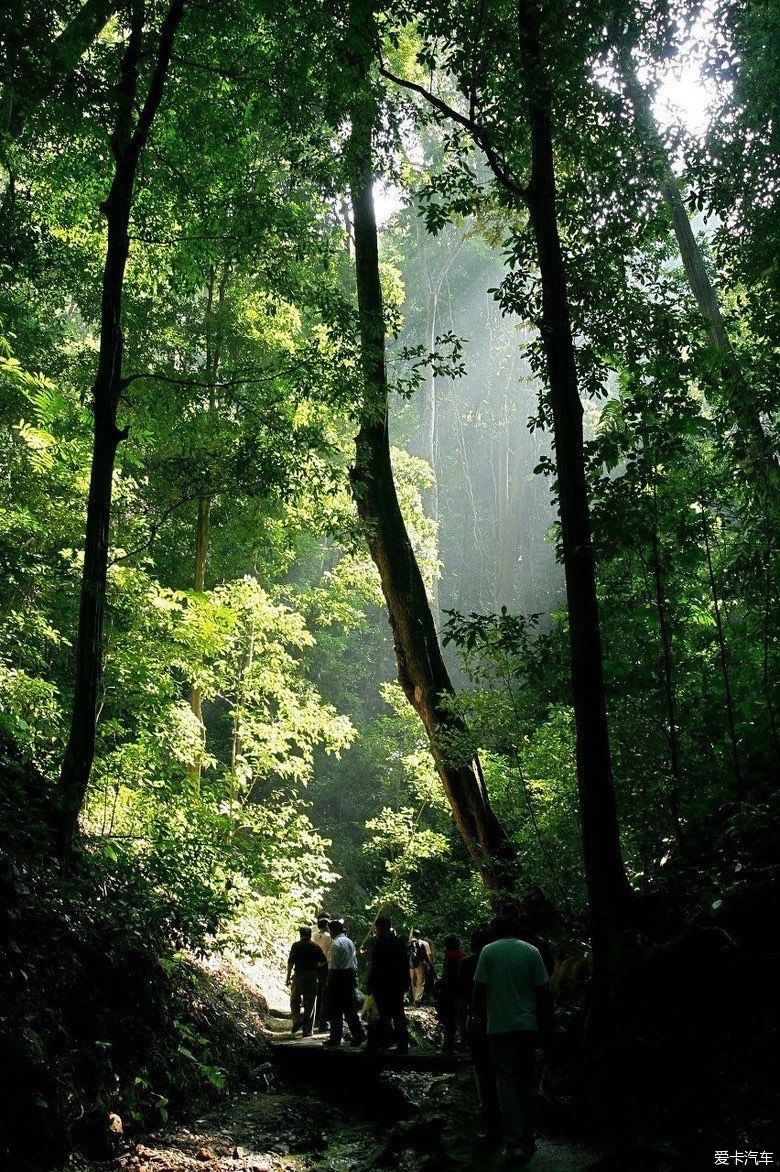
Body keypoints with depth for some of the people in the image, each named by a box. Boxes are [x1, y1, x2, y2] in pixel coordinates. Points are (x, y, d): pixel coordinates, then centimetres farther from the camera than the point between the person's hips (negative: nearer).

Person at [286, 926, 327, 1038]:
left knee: (295, 1000, 14)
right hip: (312, 977, 2)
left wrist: (288, 977, -2)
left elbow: (290, 962, -7)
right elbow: (323, 961, 3)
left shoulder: (296, 946, 0)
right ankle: (307, 1030, 8)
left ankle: (297, 1019, -9)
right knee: (309, 1004, 8)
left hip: (299, 975, -2)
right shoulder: (315, 947, 6)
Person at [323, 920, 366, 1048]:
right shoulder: (350, 942, 13)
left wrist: (328, 983, -9)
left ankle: (335, 1038, 5)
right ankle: (358, 1035, 11)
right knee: (350, 1008, 13)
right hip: (350, 976, 8)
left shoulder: (336, 943, -13)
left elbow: (333, 965, -16)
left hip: (338, 976, -8)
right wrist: (354, 977, 18)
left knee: (335, 1010, 1)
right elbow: (355, 962, 15)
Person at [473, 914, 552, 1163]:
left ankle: (514, 1143, -2)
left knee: (506, 1081, 4)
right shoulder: (531, 951, 1)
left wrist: (479, 1017, 10)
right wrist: (545, 1028, 7)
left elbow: (479, 989, -3)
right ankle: (527, 1140, 20)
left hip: (499, 1026, -2)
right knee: (526, 1082, 14)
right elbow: (543, 991, 0)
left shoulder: (488, 951, -2)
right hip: (528, 1026, 2)